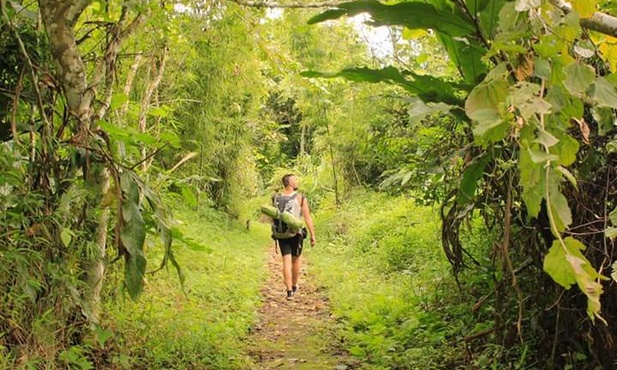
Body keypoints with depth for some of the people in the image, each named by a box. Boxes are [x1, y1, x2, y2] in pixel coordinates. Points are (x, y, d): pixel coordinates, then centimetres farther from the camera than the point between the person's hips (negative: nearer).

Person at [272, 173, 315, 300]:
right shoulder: (301, 198, -9)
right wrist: (312, 235, -6)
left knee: (287, 261, 2)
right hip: (296, 233, -2)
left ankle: (289, 291, -4)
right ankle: (294, 286, 31)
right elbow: (307, 218, -10)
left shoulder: (276, 198, 1)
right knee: (296, 258, 19)